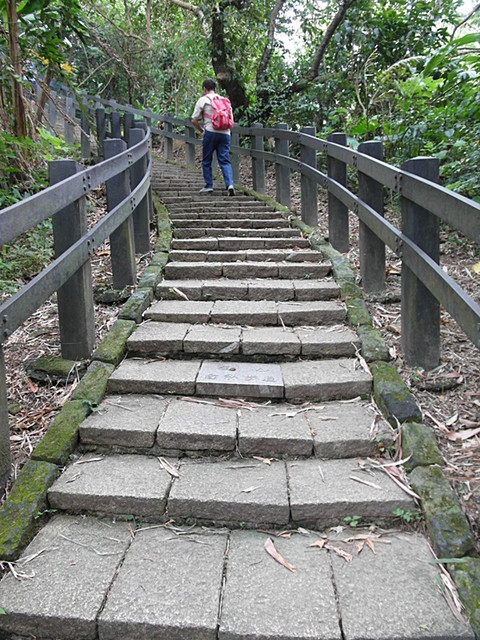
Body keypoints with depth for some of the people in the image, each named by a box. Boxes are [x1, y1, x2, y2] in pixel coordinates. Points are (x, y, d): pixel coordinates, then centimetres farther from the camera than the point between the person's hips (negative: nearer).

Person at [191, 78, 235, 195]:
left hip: (211, 132, -4)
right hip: (225, 133, 4)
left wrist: (201, 130, 16)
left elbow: (194, 120, 3)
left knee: (206, 161, 9)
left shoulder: (203, 100, 5)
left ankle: (208, 186, 11)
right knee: (225, 161, 2)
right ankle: (230, 184, -15)